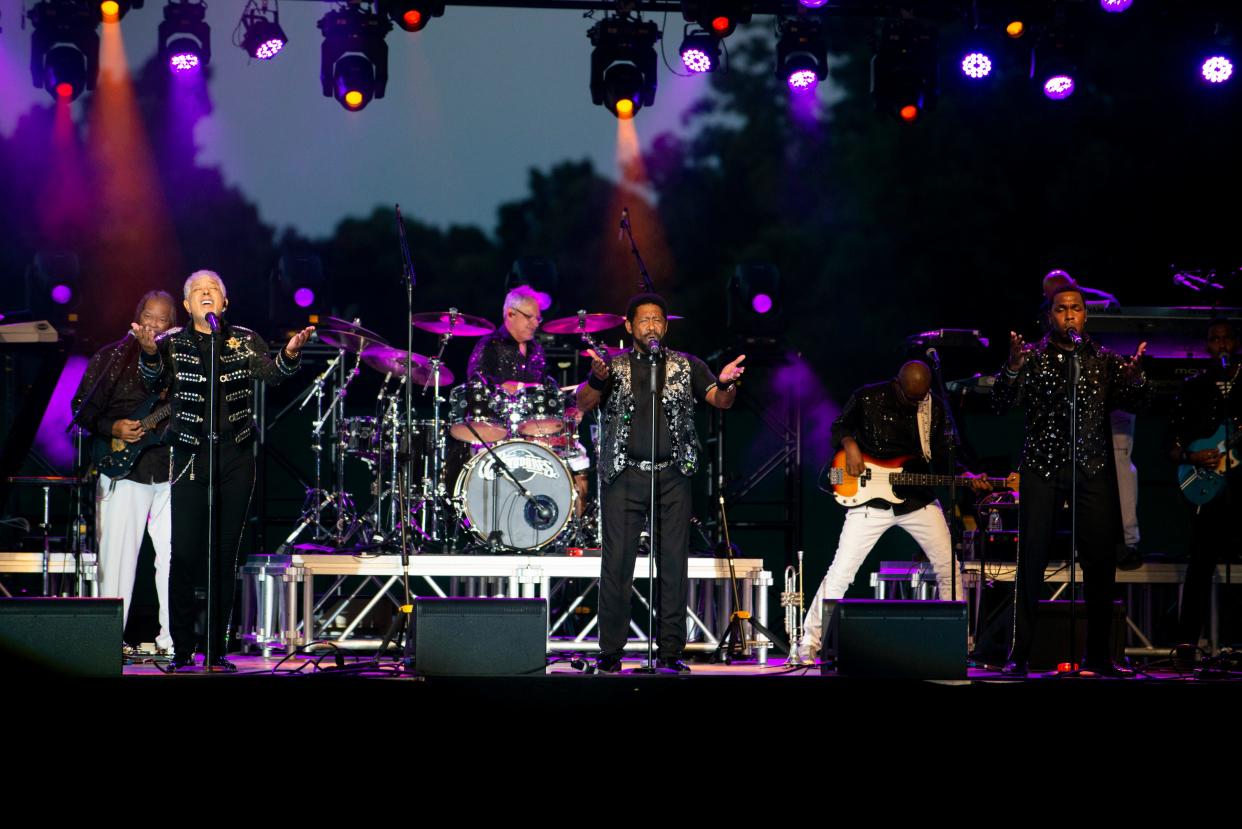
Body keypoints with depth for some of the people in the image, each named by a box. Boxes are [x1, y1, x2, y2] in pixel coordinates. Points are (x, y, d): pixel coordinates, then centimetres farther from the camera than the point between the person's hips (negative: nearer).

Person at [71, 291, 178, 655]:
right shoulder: (111, 358, 5)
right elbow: (81, 407, 3)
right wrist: (113, 429, -11)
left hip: (171, 473, 2)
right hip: (124, 468, -2)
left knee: (176, 554, 0)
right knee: (118, 554, -2)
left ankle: (172, 638, 7)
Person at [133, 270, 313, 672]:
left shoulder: (245, 340, 9)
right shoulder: (172, 343, 4)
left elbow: (271, 372, -3)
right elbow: (155, 382, -10)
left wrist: (289, 354, -24)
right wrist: (149, 353, -30)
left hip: (237, 455, 2)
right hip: (191, 454, -2)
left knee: (225, 555, 4)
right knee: (185, 553, -6)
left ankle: (217, 651, 9)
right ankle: (182, 651, 1)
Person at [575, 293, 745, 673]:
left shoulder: (686, 366, 10)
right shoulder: (614, 366, 8)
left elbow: (720, 400, 1)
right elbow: (583, 404, -4)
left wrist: (725, 384, -24)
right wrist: (597, 379, -26)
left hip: (673, 476, 1)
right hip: (624, 475, -1)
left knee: (673, 563, 1)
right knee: (616, 563, -3)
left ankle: (670, 651, 6)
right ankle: (610, 652, 3)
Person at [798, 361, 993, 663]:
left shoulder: (935, 406, 2)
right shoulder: (867, 398, -9)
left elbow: (942, 454, 9)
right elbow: (838, 428, 5)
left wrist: (967, 477, -5)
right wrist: (850, 444, -15)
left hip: (918, 499, 3)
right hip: (871, 499, -3)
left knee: (949, 567, -3)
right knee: (840, 572, -8)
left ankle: (958, 639, 9)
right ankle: (810, 641, 2)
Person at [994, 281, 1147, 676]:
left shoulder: (1104, 360, 11)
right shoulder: (1033, 358, 5)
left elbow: (1132, 404, 5)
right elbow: (1001, 405, -4)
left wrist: (1135, 377, -17)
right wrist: (1012, 369, -23)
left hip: (1093, 468, 2)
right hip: (1042, 468, -2)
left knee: (1101, 561, -1)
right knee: (1032, 560, -4)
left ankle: (1098, 655, 6)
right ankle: (1020, 654, 0)